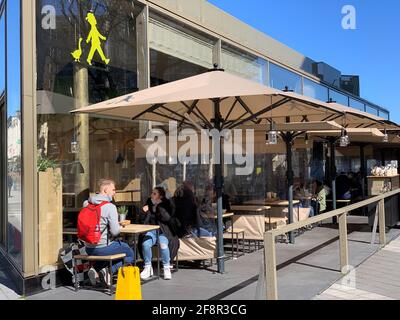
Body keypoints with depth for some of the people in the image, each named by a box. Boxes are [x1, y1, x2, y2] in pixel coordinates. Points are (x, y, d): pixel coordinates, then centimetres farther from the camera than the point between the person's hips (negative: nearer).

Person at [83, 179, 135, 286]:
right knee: (130, 254, 15)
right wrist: (119, 226, 4)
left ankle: (95, 270, 12)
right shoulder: (110, 207, -18)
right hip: (103, 248, -7)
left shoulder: (86, 204, 4)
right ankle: (109, 271, -5)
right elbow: (114, 232, -19)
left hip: (88, 249, 7)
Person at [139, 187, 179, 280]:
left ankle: (167, 268, -13)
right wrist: (144, 212, -2)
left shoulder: (166, 205, 3)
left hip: (163, 231, -3)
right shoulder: (149, 204, 14)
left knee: (163, 244, -33)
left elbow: (167, 218, -13)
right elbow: (143, 220, 19)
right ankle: (148, 267, -11)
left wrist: (159, 206, -16)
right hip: (151, 231, 3)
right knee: (145, 243, -29)